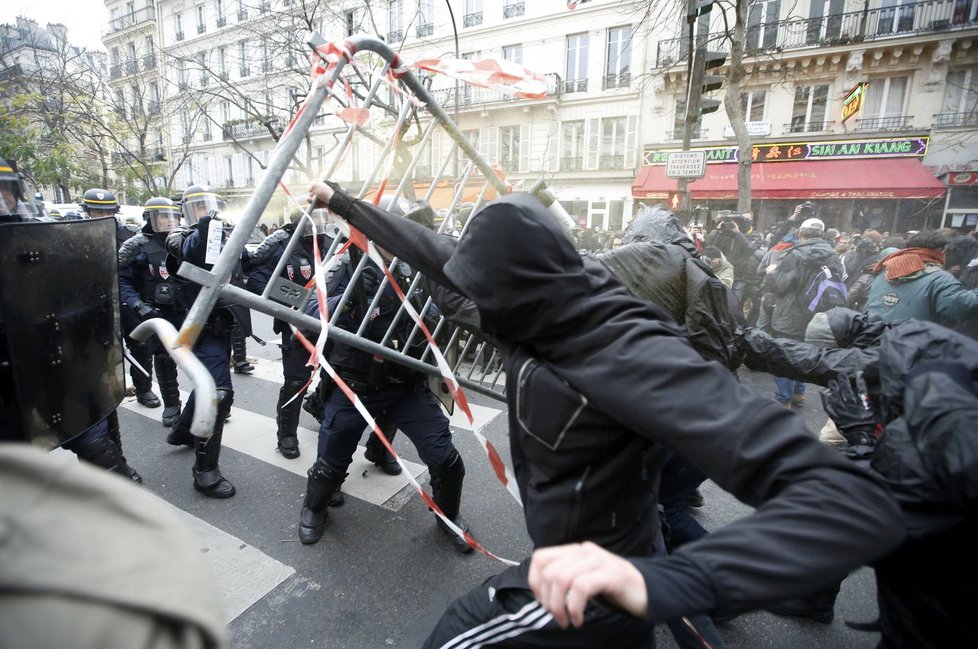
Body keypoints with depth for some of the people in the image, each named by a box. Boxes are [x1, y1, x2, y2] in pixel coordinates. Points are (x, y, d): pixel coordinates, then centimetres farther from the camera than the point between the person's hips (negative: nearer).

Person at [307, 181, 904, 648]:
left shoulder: (631, 357, -37)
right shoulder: (546, 305, -14)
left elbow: (856, 502, -40)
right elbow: (432, 251, -1)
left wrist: (657, 579, -55)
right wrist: (341, 201, 9)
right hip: (566, 551, 6)